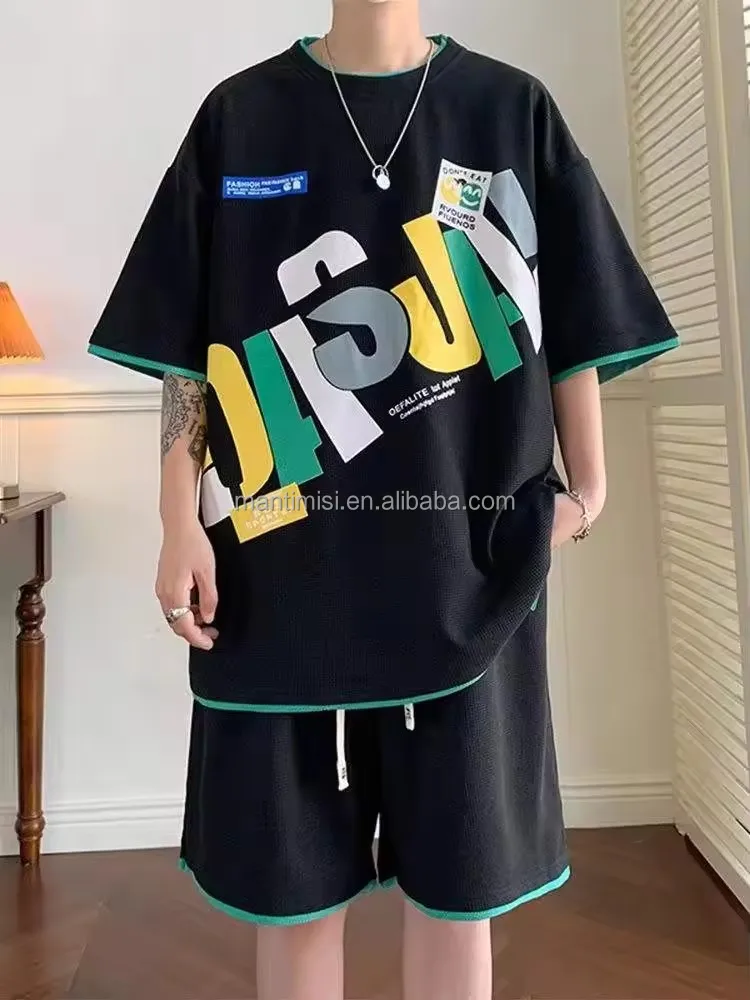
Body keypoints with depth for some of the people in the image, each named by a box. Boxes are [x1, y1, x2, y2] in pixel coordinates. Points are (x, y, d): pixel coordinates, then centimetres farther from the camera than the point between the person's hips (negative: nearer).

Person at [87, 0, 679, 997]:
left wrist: (585, 489, 2)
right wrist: (183, 522, -1)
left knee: (459, 878, 11)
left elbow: (575, 328, 10)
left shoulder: (515, 111, 11)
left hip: (467, 570, 1)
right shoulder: (238, 116, 10)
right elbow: (188, 345, 5)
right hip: (282, 572, 1)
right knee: (291, 879, 11)